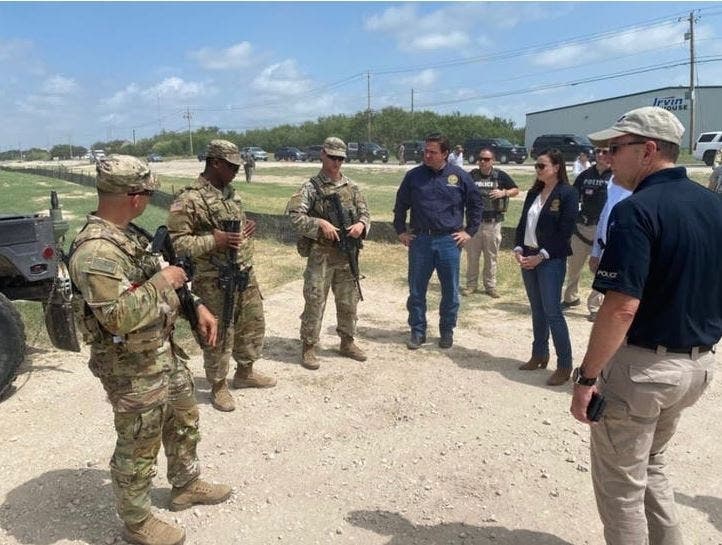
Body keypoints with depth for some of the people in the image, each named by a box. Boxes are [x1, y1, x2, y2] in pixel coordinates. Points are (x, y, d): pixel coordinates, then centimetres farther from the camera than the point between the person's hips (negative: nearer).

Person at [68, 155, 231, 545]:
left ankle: (186, 486, 47)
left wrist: (197, 306, 8)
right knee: (138, 449, 9)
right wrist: (162, 281, -24)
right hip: (133, 368, -10)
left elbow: (157, 277, 17)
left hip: (164, 351, 10)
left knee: (184, 421, 25)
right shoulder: (95, 251, -27)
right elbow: (119, 316, -35)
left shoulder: (128, 234, 4)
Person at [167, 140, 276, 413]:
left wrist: (249, 226, 0)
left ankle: (245, 373, 39)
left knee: (253, 325, 19)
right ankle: (218, 386, 24)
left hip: (246, 274, 8)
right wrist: (213, 241, -27)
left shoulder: (230, 192, 9)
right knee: (219, 334, 5)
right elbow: (176, 241, -19)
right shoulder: (189, 200, -17)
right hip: (215, 281, -8)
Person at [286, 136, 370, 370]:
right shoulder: (311, 187, -5)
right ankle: (308, 348, 10)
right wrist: (320, 223, -25)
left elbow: (365, 213, 11)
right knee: (315, 301, -2)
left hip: (347, 254, 5)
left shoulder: (352, 187, 10)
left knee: (349, 301, 14)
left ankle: (347, 342, 30)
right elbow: (294, 215, -14)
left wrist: (361, 224, -11)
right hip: (320, 254, -5)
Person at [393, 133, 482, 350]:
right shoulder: (414, 176, 3)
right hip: (419, 240, 1)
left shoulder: (460, 176, 0)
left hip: (449, 241, -1)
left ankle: (447, 331, 23)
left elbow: (475, 204, 10)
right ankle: (417, 331, 19)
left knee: (450, 291, 7)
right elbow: (400, 205, 13)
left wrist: (469, 231, 5)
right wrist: (400, 231, 9)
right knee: (416, 290, 6)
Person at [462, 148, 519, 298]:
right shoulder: (471, 175, 3)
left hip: (493, 222, -1)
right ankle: (471, 284, 18)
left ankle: (490, 286, 17)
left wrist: (503, 192, -11)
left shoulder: (500, 175, 1)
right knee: (472, 256, 6)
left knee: (491, 256, 7)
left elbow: (516, 190, 8)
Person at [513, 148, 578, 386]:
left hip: (551, 260, -7)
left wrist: (541, 256, -17)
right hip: (528, 257, 7)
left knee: (552, 312, -6)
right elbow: (522, 223, 13)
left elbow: (565, 231, -14)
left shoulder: (567, 193, -9)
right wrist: (518, 248, -3)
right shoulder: (533, 193, 12)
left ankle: (565, 365, 3)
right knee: (537, 310, 13)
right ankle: (539, 355, 24)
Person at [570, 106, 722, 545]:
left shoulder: (638, 210, -20)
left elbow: (622, 307, -25)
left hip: (641, 365, -8)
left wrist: (587, 377, -18)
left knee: (620, 484, 10)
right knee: (651, 468, 27)